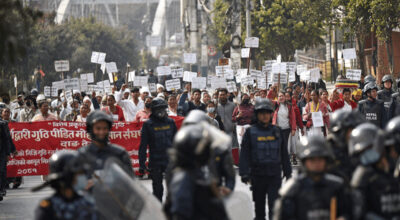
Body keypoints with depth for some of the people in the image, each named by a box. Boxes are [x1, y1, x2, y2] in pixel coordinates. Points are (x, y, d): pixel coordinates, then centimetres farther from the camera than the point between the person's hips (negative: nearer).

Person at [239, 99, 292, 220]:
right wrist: (245, 174, -10)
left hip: (275, 175, 1)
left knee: (274, 204, -9)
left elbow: (284, 154, 14)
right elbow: (244, 155, -2)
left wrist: (288, 173, 15)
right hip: (258, 175, -1)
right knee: (259, 205, 10)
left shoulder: (277, 131, 8)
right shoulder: (250, 132, 1)